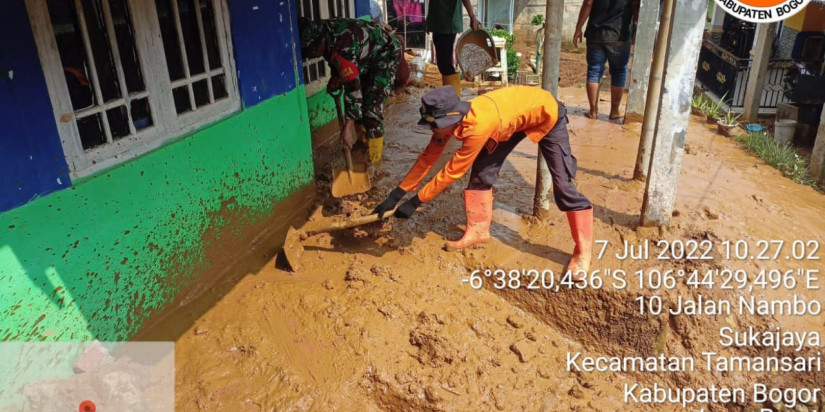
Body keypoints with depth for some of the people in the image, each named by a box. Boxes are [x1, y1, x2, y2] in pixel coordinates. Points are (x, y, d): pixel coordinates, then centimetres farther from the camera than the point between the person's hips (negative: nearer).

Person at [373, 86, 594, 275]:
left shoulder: (478, 125, -42)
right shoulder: (451, 118, -19)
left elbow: (452, 172, -34)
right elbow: (427, 158, -12)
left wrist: (415, 203, -27)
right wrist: (395, 196, -13)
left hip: (547, 114, -7)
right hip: (515, 116, 7)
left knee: (562, 183, -7)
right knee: (482, 171, -2)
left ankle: (583, 249, 6)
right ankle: (478, 230, 11)